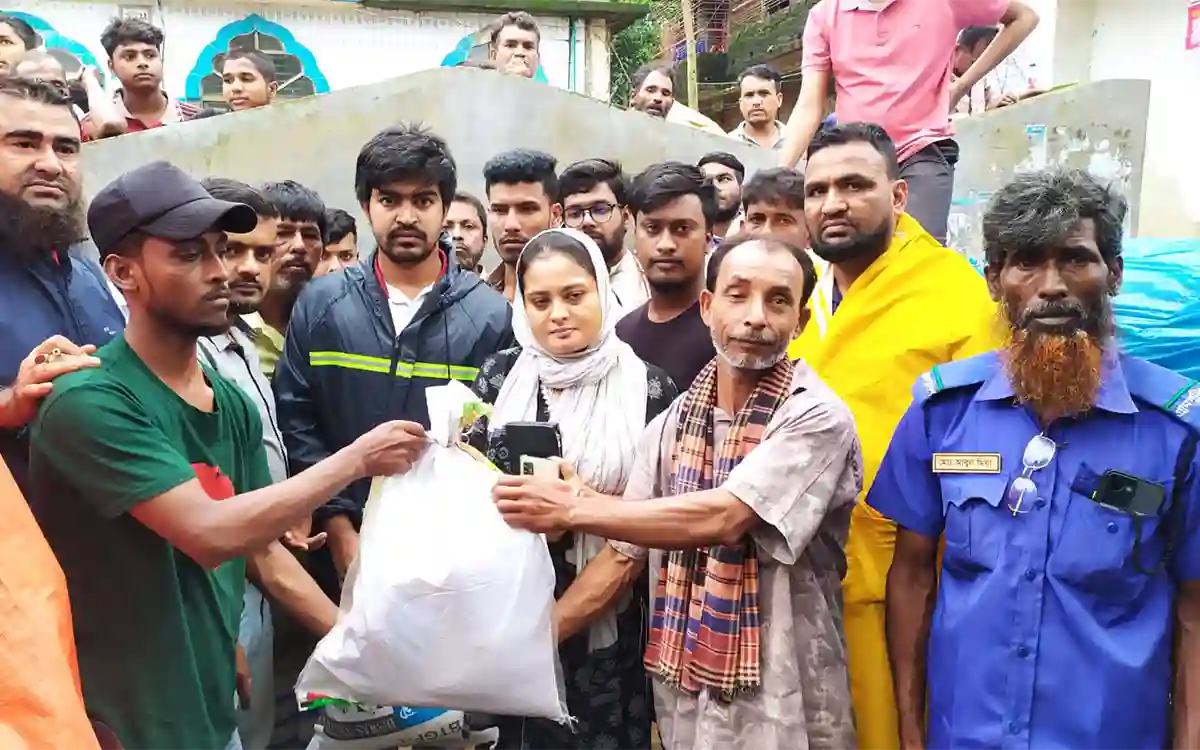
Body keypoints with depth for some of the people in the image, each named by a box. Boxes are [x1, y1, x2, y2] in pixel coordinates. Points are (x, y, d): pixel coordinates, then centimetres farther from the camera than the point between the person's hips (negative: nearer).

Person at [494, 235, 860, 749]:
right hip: (683, 696, 5)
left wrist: (572, 509, -21)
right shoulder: (672, 423, 1)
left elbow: (721, 518, -26)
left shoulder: (817, 418, -15)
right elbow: (623, 555, 4)